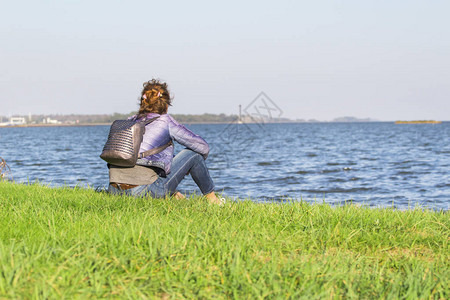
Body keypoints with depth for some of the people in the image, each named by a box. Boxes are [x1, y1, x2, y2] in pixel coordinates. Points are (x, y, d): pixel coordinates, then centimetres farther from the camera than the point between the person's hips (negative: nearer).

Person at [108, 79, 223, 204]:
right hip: (144, 190, -6)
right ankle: (211, 198, 26)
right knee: (193, 153, 11)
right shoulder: (165, 121, 3)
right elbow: (203, 147, 8)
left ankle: (172, 195, 30)